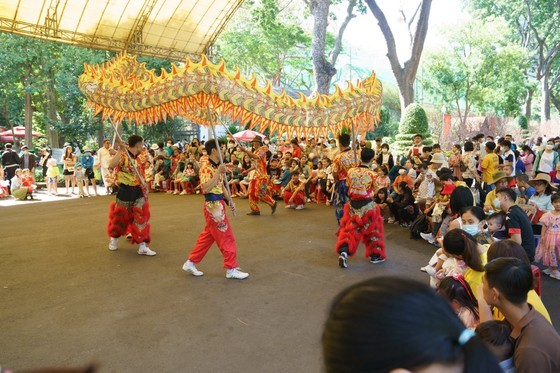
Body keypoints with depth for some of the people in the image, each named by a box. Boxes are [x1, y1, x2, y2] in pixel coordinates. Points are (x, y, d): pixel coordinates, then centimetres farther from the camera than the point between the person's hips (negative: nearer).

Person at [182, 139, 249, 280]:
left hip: (219, 205, 10)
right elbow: (206, 188, -28)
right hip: (213, 206, -10)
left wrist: (230, 201, 9)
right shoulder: (206, 168, -16)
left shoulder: (217, 167, 13)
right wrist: (218, 173, -30)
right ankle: (231, 269, 7)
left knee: (208, 236, 16)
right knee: (227, 237, -3)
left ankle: (190, 263, 26)